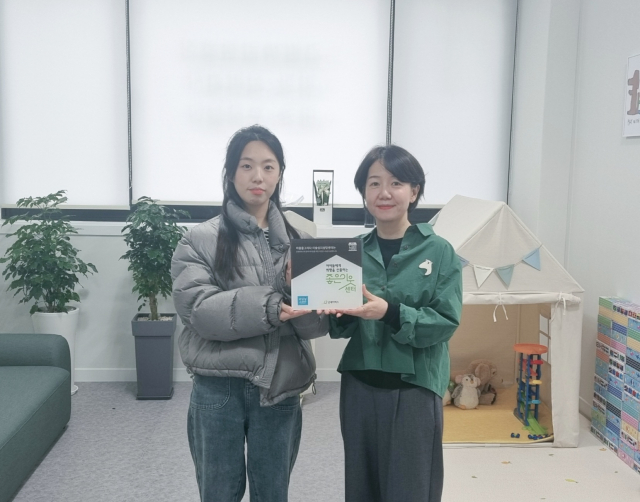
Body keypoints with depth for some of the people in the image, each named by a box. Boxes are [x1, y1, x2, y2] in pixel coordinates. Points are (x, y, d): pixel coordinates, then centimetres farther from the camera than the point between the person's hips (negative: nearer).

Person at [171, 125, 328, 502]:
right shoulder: (201, 239, -3)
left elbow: (318, 323, -2)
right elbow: (198, 308, -17)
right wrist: (268, 305, -27)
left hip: (280, 386, 2)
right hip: (218, 388, -2)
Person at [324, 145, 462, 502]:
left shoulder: (439, 251, -6)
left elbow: (447, 322, -11)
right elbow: (343, 328, 9)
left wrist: (390, 313, -25)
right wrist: (339, 314, -14)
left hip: (415, 388, -3)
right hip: (359, 385, 4)